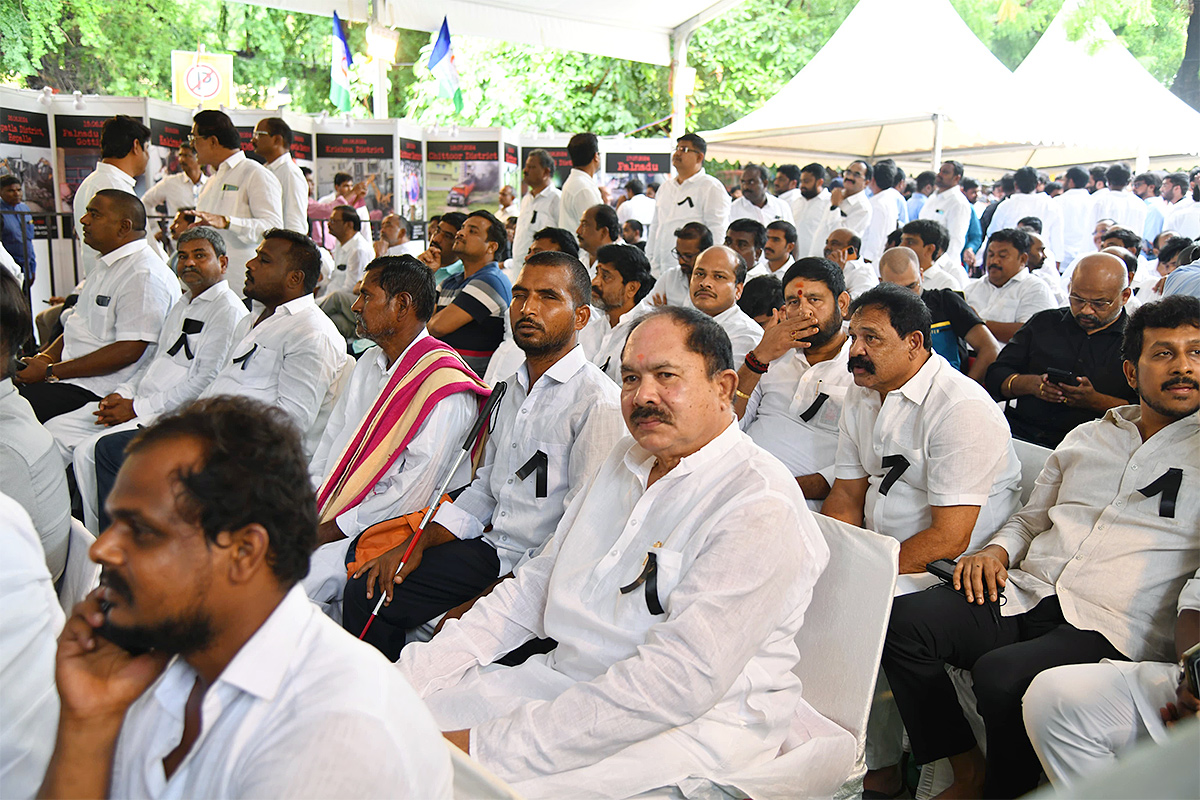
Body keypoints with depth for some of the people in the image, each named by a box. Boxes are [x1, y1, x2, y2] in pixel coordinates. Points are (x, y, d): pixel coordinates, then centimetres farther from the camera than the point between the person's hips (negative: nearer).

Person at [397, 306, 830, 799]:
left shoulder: (762, 508, -18)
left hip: (688, 726, -7)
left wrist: (488, 746, -26)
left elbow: (678, 678, -26)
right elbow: (538, 582, 13)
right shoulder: (626, 460, 11)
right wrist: (430, 663, -1)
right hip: (565, 680, 7)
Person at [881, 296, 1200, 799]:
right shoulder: (1086, 437, 22)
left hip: (1110, 627, -4)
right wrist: (997, 550, 6)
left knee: (1000, 675, -34)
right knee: (902, 620, -20)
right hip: (1024, 595, 5)